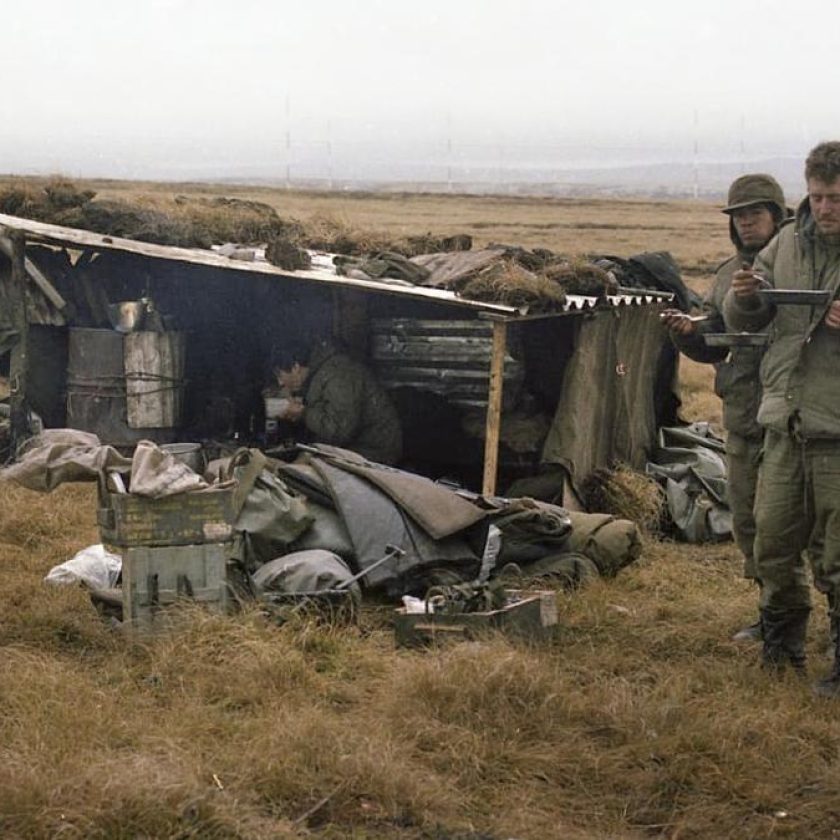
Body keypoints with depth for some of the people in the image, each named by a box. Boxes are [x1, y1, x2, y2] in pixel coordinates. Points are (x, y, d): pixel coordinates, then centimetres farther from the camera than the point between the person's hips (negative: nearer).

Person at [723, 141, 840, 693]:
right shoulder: (789, 243, 9)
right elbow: (746, 321, 13)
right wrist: (745, 297, -10)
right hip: (786, 422, 5)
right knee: (774, 542, 14)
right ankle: (782, 641, 34)